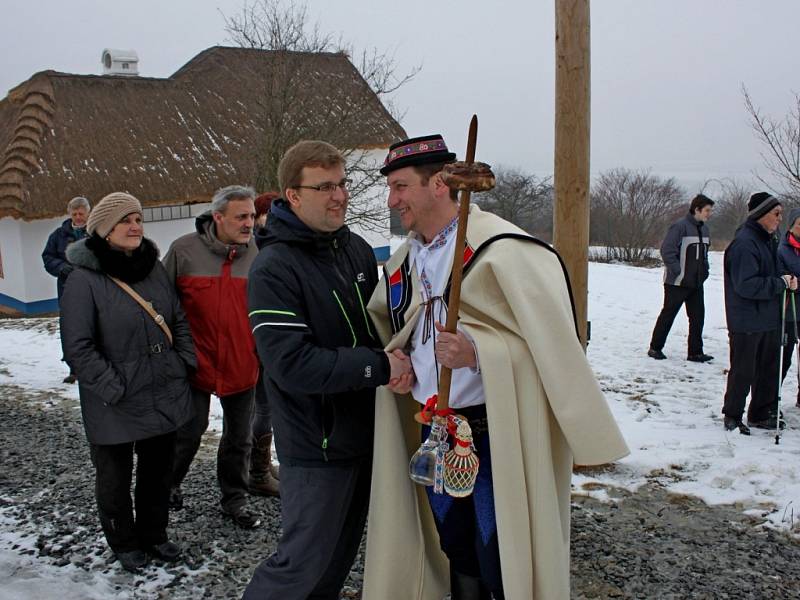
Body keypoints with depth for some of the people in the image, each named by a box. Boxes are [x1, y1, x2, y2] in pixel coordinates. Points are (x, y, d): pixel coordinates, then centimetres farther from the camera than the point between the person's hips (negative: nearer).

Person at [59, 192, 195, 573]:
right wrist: (114, 389, -17)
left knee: (158, 471, 19)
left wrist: (184, 363, 4)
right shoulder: (84, 279, -15)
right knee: (115, 478, 14)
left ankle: (154, 534, 40)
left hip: (164, 397, 5)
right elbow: (78, 347, -16)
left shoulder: (154, 267, 4)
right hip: (115, 408, -5)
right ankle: (124, 543, 36)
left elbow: (179, 321, 14)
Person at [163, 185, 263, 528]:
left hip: (242, 366, 2)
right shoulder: (184, 251, -9)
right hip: (196, 363, -2)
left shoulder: (258, 255, -3)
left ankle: (234, 499, 31)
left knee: (239, 437, 13)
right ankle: (169, 484, 38)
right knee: (189, 432, 12)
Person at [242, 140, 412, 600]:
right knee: (304, 562, 4)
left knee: (343, 550, 21)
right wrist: (380, 367, -22)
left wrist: (395, 358, -5)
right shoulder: (274, 269, -18)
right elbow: (293, 365, -25)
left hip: (364, 431, 7)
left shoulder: (357, 249, 4)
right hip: (316, 443, -7)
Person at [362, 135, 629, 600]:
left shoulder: (502, 250, -16)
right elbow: (381, 319, 23)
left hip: (496, 434, -7)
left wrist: (478, 352, -29)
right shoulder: (403, 260, 8)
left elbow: (551, 343, -18)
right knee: (456, 553, 21)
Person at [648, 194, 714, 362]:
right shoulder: (680, 226, -15)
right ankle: (655, 348, 16)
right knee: (668, 315, 3)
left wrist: (704, 270, 11)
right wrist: (679, 271, -20)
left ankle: (695, 352, 12)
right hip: (677, 282, -7)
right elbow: (667, 251, -19)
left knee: (698, 316, 5)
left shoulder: (704, 228, 10)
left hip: (696, 282, 7)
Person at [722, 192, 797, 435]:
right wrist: (780, 283, -17)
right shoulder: (744, 244, -19)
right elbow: (746, 285, -24)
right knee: (743, 371, 1)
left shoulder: (768, 241, 12)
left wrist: (787, 281, 1)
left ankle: (762, 414, 30)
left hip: (769, 319, 9)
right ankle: (732, 416, 16)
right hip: (747, 322, -9)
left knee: (769, 369, 16)